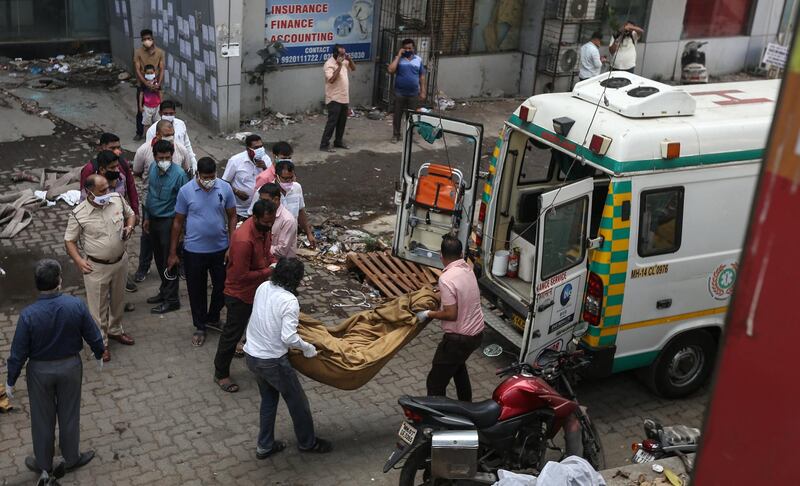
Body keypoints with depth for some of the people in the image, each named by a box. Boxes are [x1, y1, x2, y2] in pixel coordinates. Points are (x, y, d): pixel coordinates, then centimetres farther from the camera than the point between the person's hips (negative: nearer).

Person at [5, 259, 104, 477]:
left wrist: (10, 380, 0)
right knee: (69, 415, 19)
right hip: (70, 367, 1)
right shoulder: (76, 305, -21)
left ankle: (43, 463, 36)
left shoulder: (28, 314, -24)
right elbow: (93, 336, -7)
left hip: (40, 371, -1)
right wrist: (99, 354, 14)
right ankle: (72, 458, 37)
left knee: (42, 419, 18)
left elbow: (18, 353, -14)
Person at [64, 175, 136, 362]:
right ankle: (101, 343, 25)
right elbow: (69, 240, -7)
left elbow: (131, 214, 10)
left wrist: (129, 227, -10)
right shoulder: (79, 214, -19)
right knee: (98, 306, 8)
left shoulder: (117, 199, -9)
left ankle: (115, 330, 46)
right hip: (96, 267, -4)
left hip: (120, 261, 4)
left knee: (117, 299, 23)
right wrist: (78, 260, -19)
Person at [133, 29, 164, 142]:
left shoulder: (160, 52, -3)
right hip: (142, 85, 0)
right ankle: (139, 133, 20)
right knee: (140, 110, 8)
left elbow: (161, 69, -4)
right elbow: (137, 70, -10)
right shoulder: (138, 52, -6)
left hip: (155, 84, 0)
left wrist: (159, 83, -18)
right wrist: (145, 82, -24)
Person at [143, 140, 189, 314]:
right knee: (159, 259, 18)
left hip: (169, 222, -7)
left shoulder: (179, 174, -20)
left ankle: (171, 300, 12)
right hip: (154, 220, 7)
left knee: (169, 261, 1)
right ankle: (164, 291, 35)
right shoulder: (153, 169, 0)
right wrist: (147, 218, 16)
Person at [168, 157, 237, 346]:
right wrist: (172, 253, 0)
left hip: (220, 249, 2)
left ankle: (213, 318, 39)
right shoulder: (185, 191, -10)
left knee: (222, 287, 14)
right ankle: (200, 326, 29)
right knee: (197, 290, 11)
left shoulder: (225, 189, -6)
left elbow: (232, 217, 3)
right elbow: (178, 222, -2)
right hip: (194, 251, -1)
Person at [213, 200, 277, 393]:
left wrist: (273, 262, -7)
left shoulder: (264, 228, -7)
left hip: (259, 290, 8)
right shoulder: (243, 240, -34)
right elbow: (241, 275, -30)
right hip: (240, 294, -8)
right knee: (232, 334, 6)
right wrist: (269, 272, -25)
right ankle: (221, 374, 23)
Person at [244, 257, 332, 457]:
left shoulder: (263, 287, -2)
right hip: (273, 361, -7)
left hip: (251, 356, 7)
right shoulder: (289, 301, -23)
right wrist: (307, 347, -11)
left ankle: (265, 446, 35)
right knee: (298, 401, 15)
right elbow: (289, 338, -29)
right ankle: (307, 442, 33)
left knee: (268, 398, 26)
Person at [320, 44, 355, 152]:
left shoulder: (344, 62, 8)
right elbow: (331, 79, -28)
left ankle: (338, 141, 27)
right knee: (332, 122, -7)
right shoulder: (329, 64, -17)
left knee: (342, 122, 15)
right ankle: (324, 144, 0)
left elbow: (353, 68, 20)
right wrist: (339, 66, -28)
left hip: (344, 98, 8)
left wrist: (350, 60, 1)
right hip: (334, 99, -8)